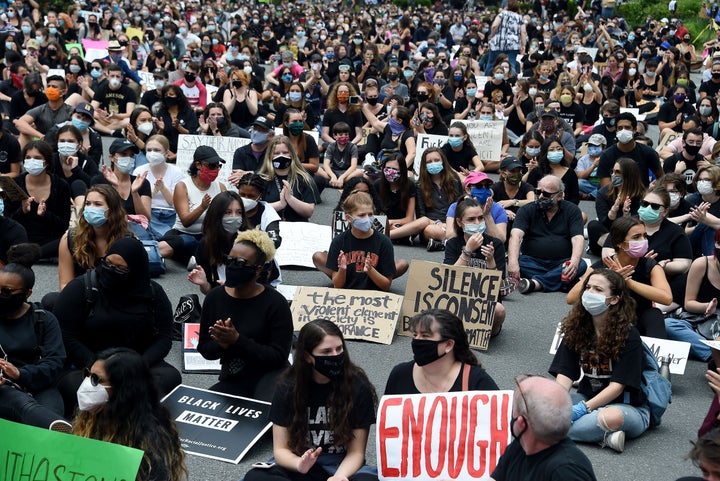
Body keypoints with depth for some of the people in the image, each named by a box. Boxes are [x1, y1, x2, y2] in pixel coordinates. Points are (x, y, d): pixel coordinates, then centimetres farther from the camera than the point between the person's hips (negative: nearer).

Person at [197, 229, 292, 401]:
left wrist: (237, 340, -24)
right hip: (232, 381, 6)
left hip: (270, 376, -6)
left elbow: (279, 356, -15)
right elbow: (204, 349, 5)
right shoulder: (214, 298, 1)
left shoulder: (275, 303, -12)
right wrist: (222, 345, -18)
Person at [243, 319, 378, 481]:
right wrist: (299, 464, -25)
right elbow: (281, 449, -2)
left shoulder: (358, 386, -10)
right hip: (301, 467, 2)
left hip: (342, 467, -2)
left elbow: (356, 452, -7)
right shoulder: (288, 387, -4)